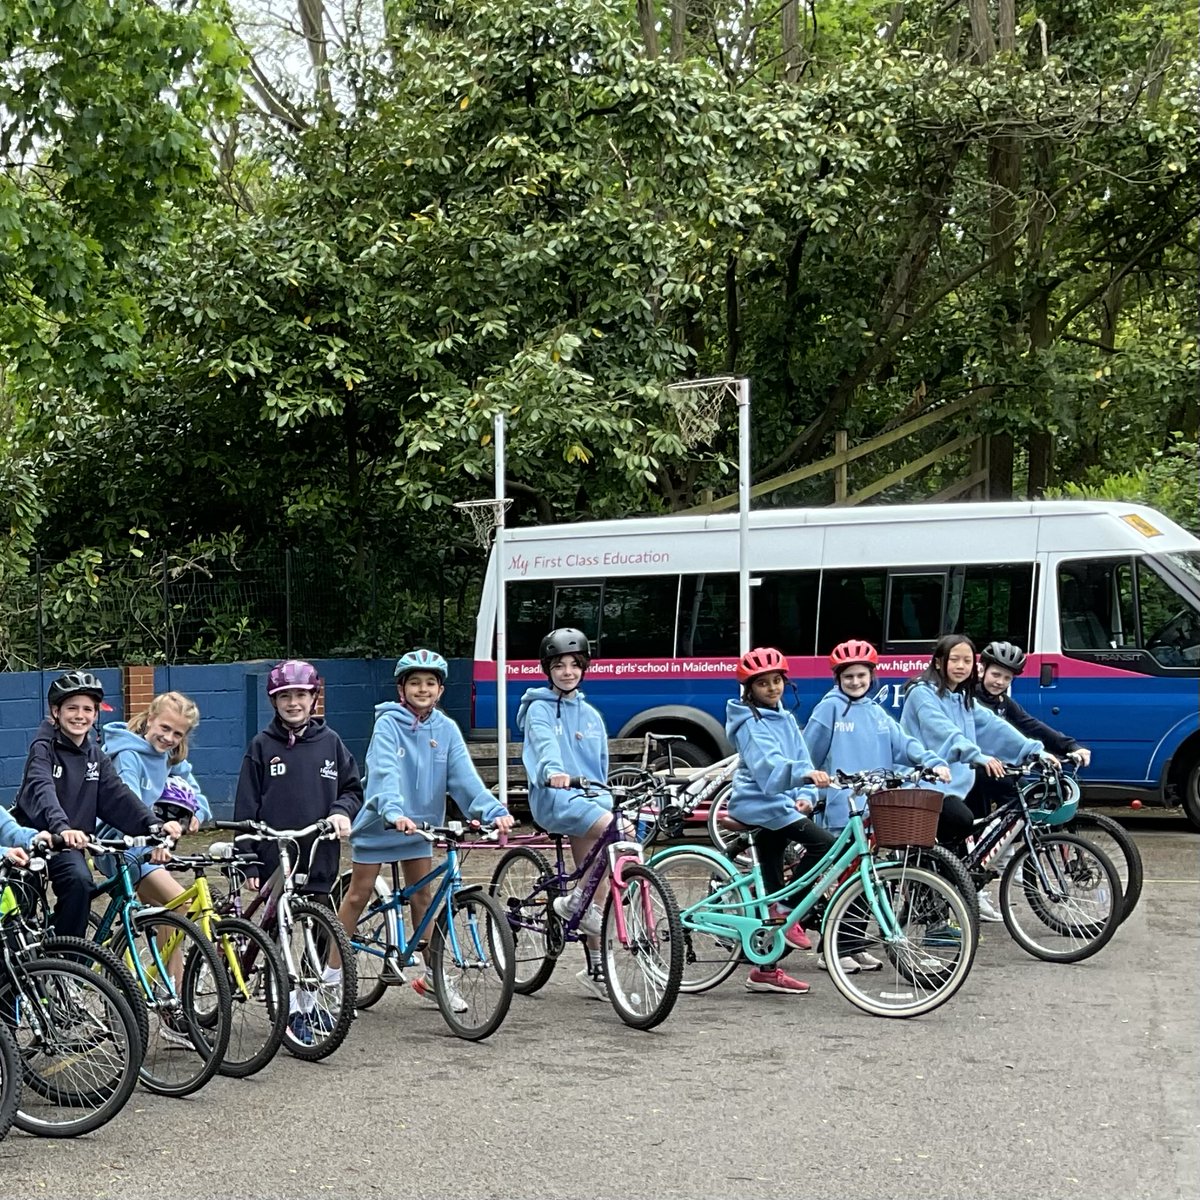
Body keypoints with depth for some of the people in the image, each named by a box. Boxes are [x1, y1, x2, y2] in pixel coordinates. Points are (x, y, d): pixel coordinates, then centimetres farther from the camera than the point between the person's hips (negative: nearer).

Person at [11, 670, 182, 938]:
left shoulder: (96, 757, 11)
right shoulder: (43, 748, -6)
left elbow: (118, 796, -2)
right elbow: (41, 790, -24)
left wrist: (153, 826, -19)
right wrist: (61, 828, -44)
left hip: (69, 846, 4)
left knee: (79, 881, -22)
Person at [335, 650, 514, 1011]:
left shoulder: (446, 729, -3)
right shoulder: (389, 723, -16)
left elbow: (464, 775, -11)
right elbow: (386, 772, -29)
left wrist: (493, 810, -26)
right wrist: (395, 813, -46)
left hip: (419, 822, 4)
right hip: (379, 821, -4)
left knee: (423, 896, 9)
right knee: (359, 895, 3)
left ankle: (432, 977, 17)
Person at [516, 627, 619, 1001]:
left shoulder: (590, 715, 19)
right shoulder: (540, 708, 0)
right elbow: (545, 742, -21)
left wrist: (606, 797, 14)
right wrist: (554, 770, -40)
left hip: (589, 798, 6)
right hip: (554, 797, -6)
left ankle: (596, 969, 7)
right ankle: (575, 901, -15)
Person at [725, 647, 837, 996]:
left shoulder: (785, 719, 15)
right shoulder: (751, 723, -11)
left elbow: (801, 759, 12)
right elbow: (768, 766, -27)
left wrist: (805, 796, -8)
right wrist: (804, 774, -45)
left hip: (779, 803, 9)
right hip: (760, 805, -9)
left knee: (773, 890, 10)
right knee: (829, 847, -22)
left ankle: (765, 970, 16)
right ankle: (788, 911, -11)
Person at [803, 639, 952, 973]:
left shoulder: (876, 713, 15)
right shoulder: (830, 707, -2)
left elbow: (903, 744, 5)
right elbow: (806, 756, 1)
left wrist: (933, 762, -10)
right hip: (842, 810, -6)